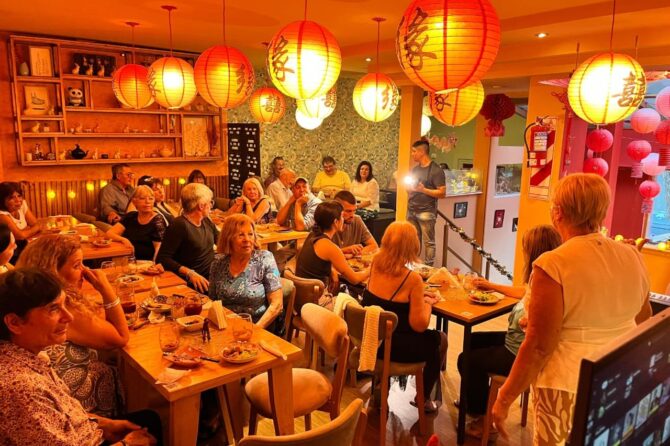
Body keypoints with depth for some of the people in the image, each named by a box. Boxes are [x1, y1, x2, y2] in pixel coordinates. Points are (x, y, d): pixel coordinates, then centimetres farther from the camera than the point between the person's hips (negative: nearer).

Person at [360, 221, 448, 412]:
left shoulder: (375, 264, -7)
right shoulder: (412, 279, -25)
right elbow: (419, 325, -20)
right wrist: (428, 303, -3)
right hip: (393, 347, -7)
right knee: (439, 339, 21)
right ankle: (424, 398, 35)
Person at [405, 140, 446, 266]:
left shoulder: (436, 170, -7)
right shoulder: (415, 169, 15)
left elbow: (442, 193, -12)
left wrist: (423, 190, -19)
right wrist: (409, 188, 2)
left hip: (426, 212, -7)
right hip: (411, 211, 7)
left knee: (428, 242, -1)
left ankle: (428, 267, 4)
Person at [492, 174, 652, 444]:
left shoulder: (553, 265, -22)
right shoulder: (632, 257, -3)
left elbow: (539, 347, -20)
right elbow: (644, 321, 12)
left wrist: (504, 398, -11)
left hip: (568, 384, -6)